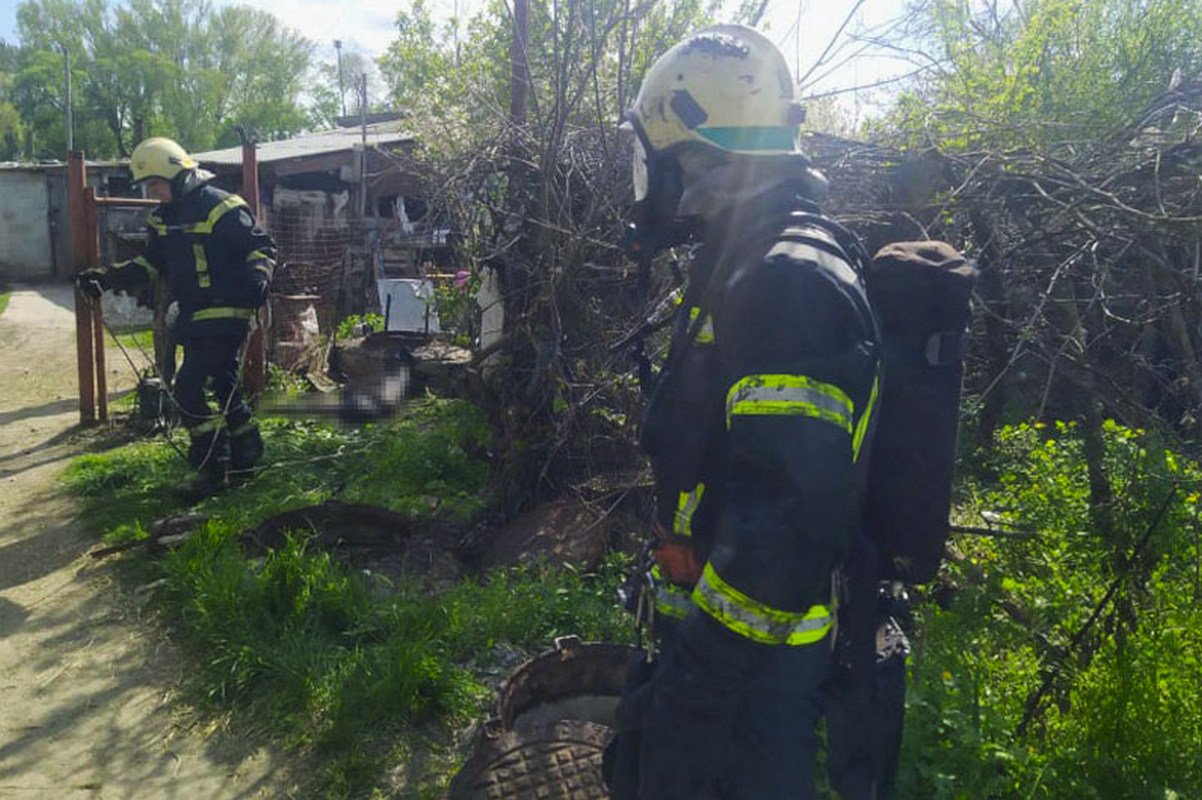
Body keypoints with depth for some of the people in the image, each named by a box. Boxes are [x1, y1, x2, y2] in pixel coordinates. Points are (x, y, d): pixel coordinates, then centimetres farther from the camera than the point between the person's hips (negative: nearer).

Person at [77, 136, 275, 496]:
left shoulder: (221, 208, -14)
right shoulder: (162, 217, 11)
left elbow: (262, 247, -11)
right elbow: (150, 264, 17)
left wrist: (258, 278, -28)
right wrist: (107, 278, 7)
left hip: (225, 315, -9)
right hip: (193, 317, 9)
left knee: (188, 388, -14)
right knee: (223, 386, 17)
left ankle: (214, 468, -4)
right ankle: (246, 455, 32)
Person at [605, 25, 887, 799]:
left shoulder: (790, 285, -25)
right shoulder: (746, 266, 8)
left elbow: (783, 522, -31)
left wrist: (690, 690, -24)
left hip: (753, 659, -9)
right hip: (717, 616, 9)